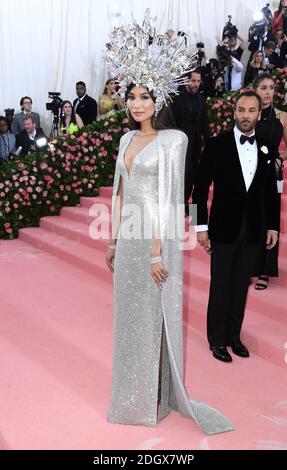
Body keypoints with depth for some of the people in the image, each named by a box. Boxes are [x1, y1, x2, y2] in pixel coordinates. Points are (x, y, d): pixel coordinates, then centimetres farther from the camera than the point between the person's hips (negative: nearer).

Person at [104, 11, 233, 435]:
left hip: (156, 238, -7)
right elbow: (120, 193, 14)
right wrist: (113, 241, 13)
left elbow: (168, 199, -15)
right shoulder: (127, 139, 11)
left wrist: (158, 252, -18)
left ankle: (154, 398, 21)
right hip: (129, 237, 7)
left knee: (153, 317, 4)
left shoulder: (172, 140, -10)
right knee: (128, 315, 15)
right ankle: (130, 392, 33)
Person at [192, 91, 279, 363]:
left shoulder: (266, 149, 4)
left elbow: (270, 191, 9)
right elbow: (201, 188, -6)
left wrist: (272, 226, 8)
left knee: (241, 285, 13)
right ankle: (217, 339, 21)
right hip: (224, 228, -3)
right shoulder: (217, 145, -6)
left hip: (253, 231, 3)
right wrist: (201, 226, -9)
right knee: (220, 286, 6)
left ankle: (234, 335, 28)